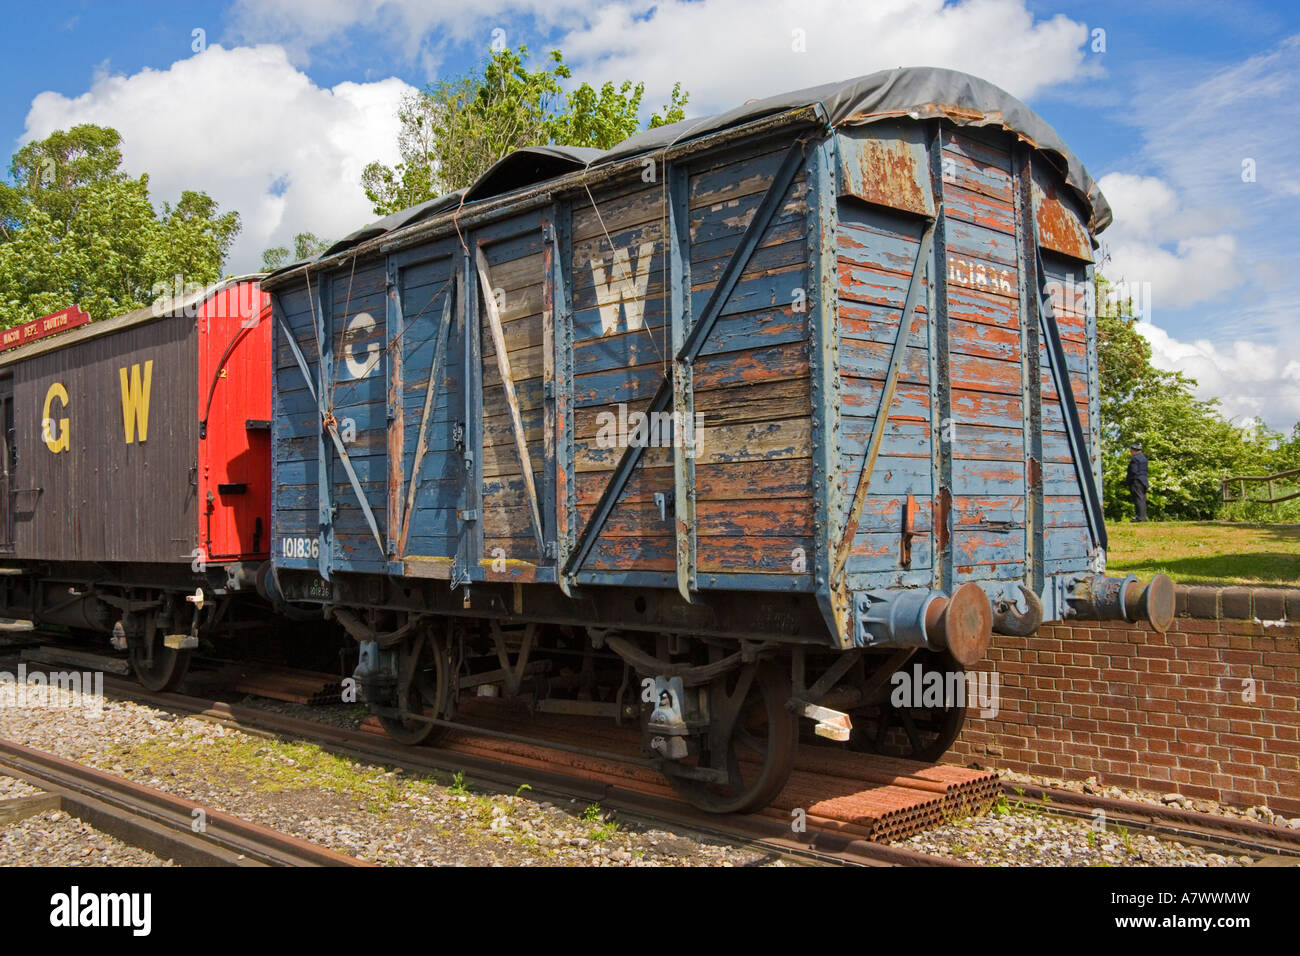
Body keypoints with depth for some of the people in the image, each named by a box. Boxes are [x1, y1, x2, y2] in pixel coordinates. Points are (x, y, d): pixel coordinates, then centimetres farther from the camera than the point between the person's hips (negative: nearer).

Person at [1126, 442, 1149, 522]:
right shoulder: (1144, 458, 18)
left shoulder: (1135, 458, -11)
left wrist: (1127, 481, -10)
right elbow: (1144, 471, 18)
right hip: (1144, 481, 9)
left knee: (1139, 499, -11)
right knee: (1142, 499, 10)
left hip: (1136, 481, -9)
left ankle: (1140, 517, -14)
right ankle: (1143, 517, 10)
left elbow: (1133, 471, -17)